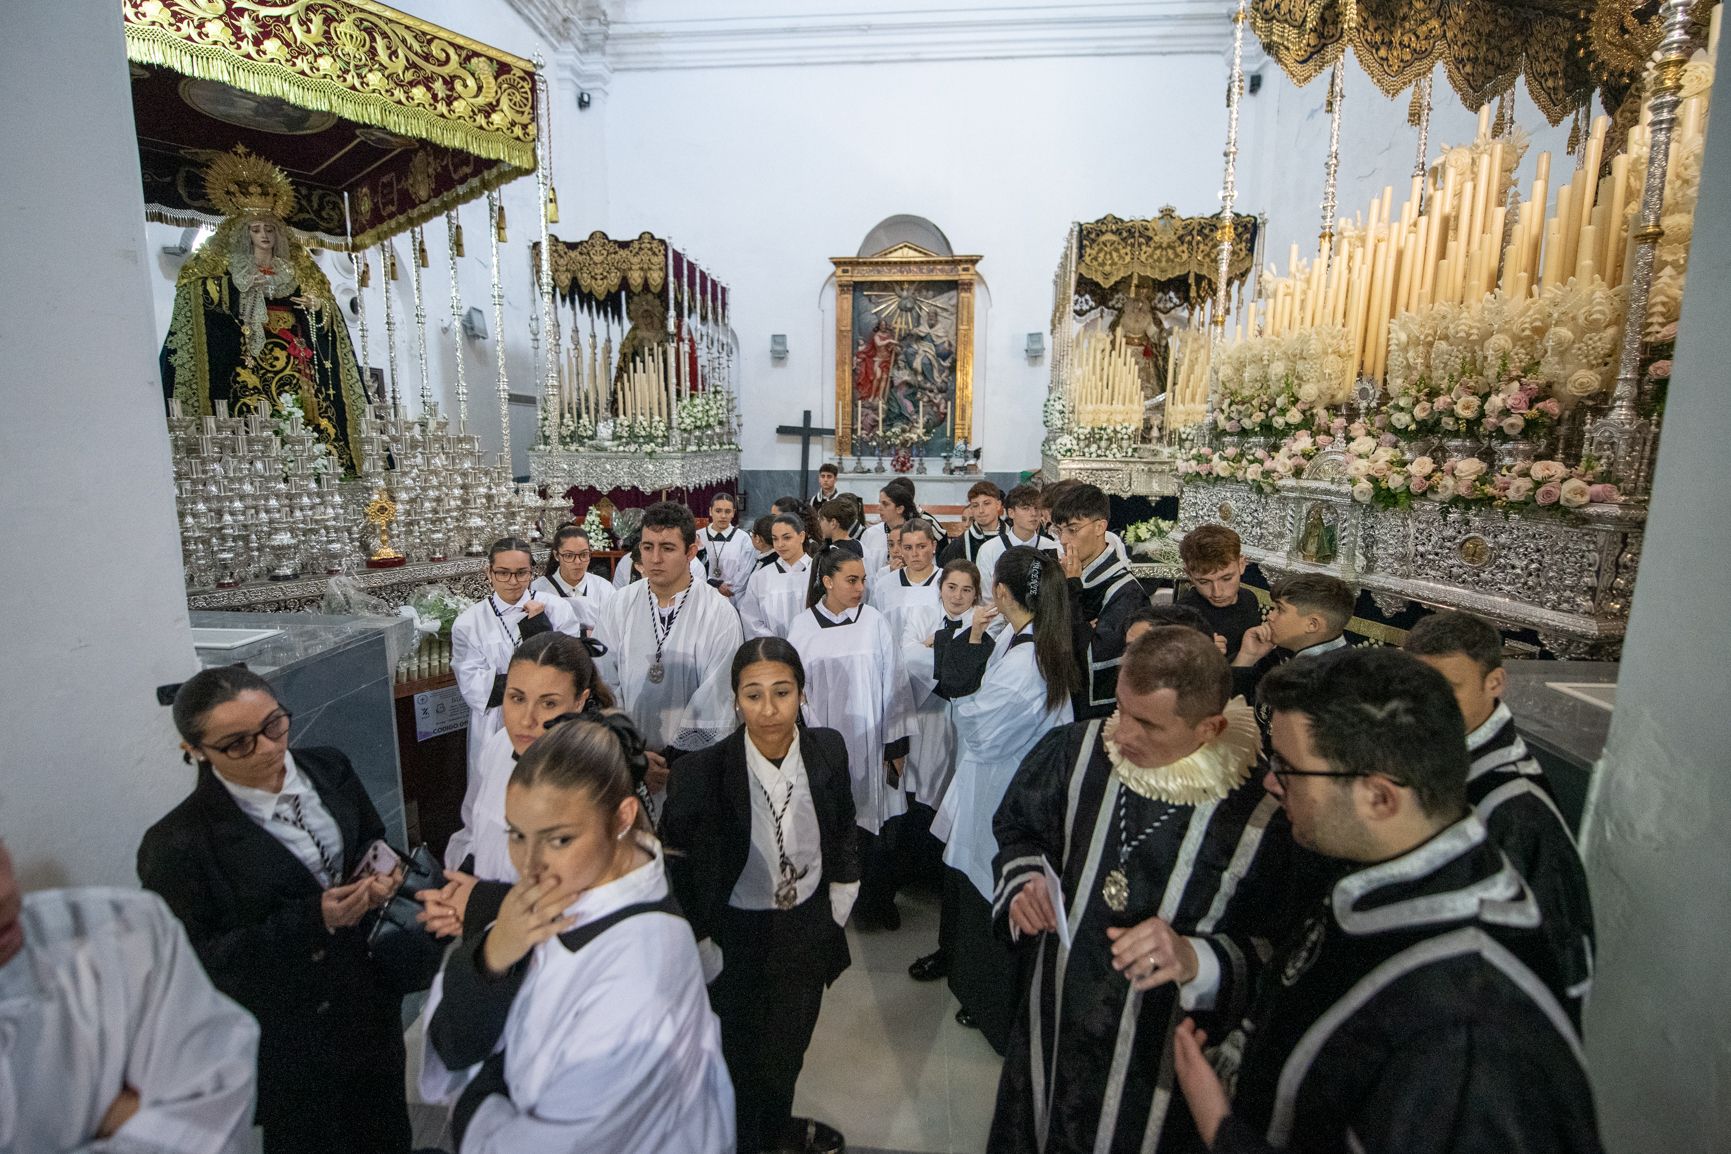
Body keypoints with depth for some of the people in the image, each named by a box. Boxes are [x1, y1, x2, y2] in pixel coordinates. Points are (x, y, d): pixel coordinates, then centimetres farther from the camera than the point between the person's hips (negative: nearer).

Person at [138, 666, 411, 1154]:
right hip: (290, 1035, -4)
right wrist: (312, 921, -27)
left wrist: (378, 878, -16)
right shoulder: (177, 844, -21)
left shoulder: (328, 767, -9)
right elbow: (196, 959, -16)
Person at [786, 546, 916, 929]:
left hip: (868, 741, 0)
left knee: (871, 820, 8)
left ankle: (878, 899, 29)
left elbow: (894, 685, -1)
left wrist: (896, 745, -1)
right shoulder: (802, 626, -4)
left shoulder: (874, 622, -5)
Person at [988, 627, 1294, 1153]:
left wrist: (1198, 962, -30)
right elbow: (1017, 829, 1)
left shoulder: (1265, 812, -24)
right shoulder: (1077, 749, -15)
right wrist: (1023, 882, -17)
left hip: (1164, 1062, -3)